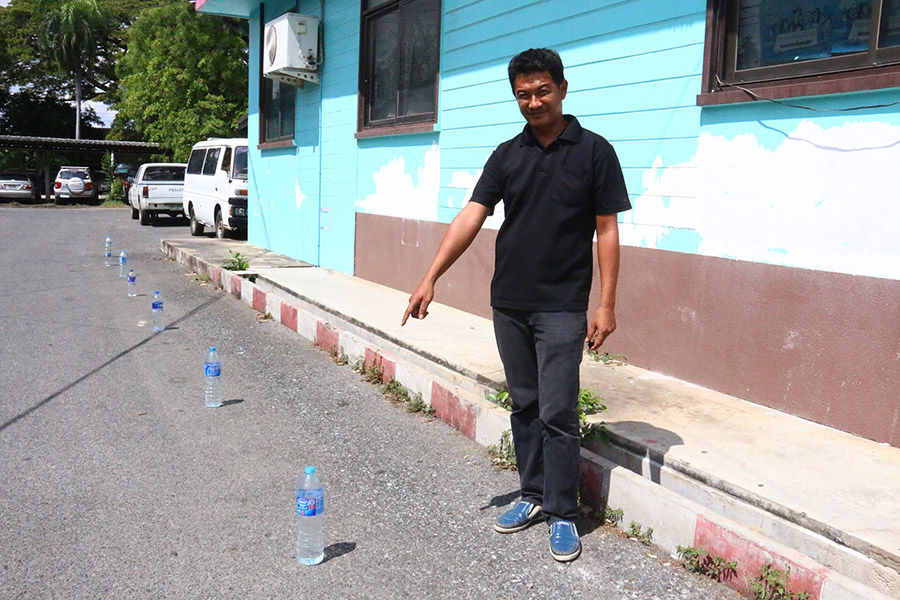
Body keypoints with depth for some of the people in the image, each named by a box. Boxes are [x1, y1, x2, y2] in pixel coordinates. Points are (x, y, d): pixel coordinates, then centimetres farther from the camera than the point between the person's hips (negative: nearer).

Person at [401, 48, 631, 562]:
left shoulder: (594, 152, -2)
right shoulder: (507, 156, 7)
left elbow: (607, 230, -3)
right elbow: (471, 217, -1)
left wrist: (607, 304, -8)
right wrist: (431, 277, -12)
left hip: (562, 307, -4)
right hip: (508, 304, 4)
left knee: (557, 413, -2)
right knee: (524, 405, 13)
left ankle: (563, 514, 12)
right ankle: (534, 496, 27)